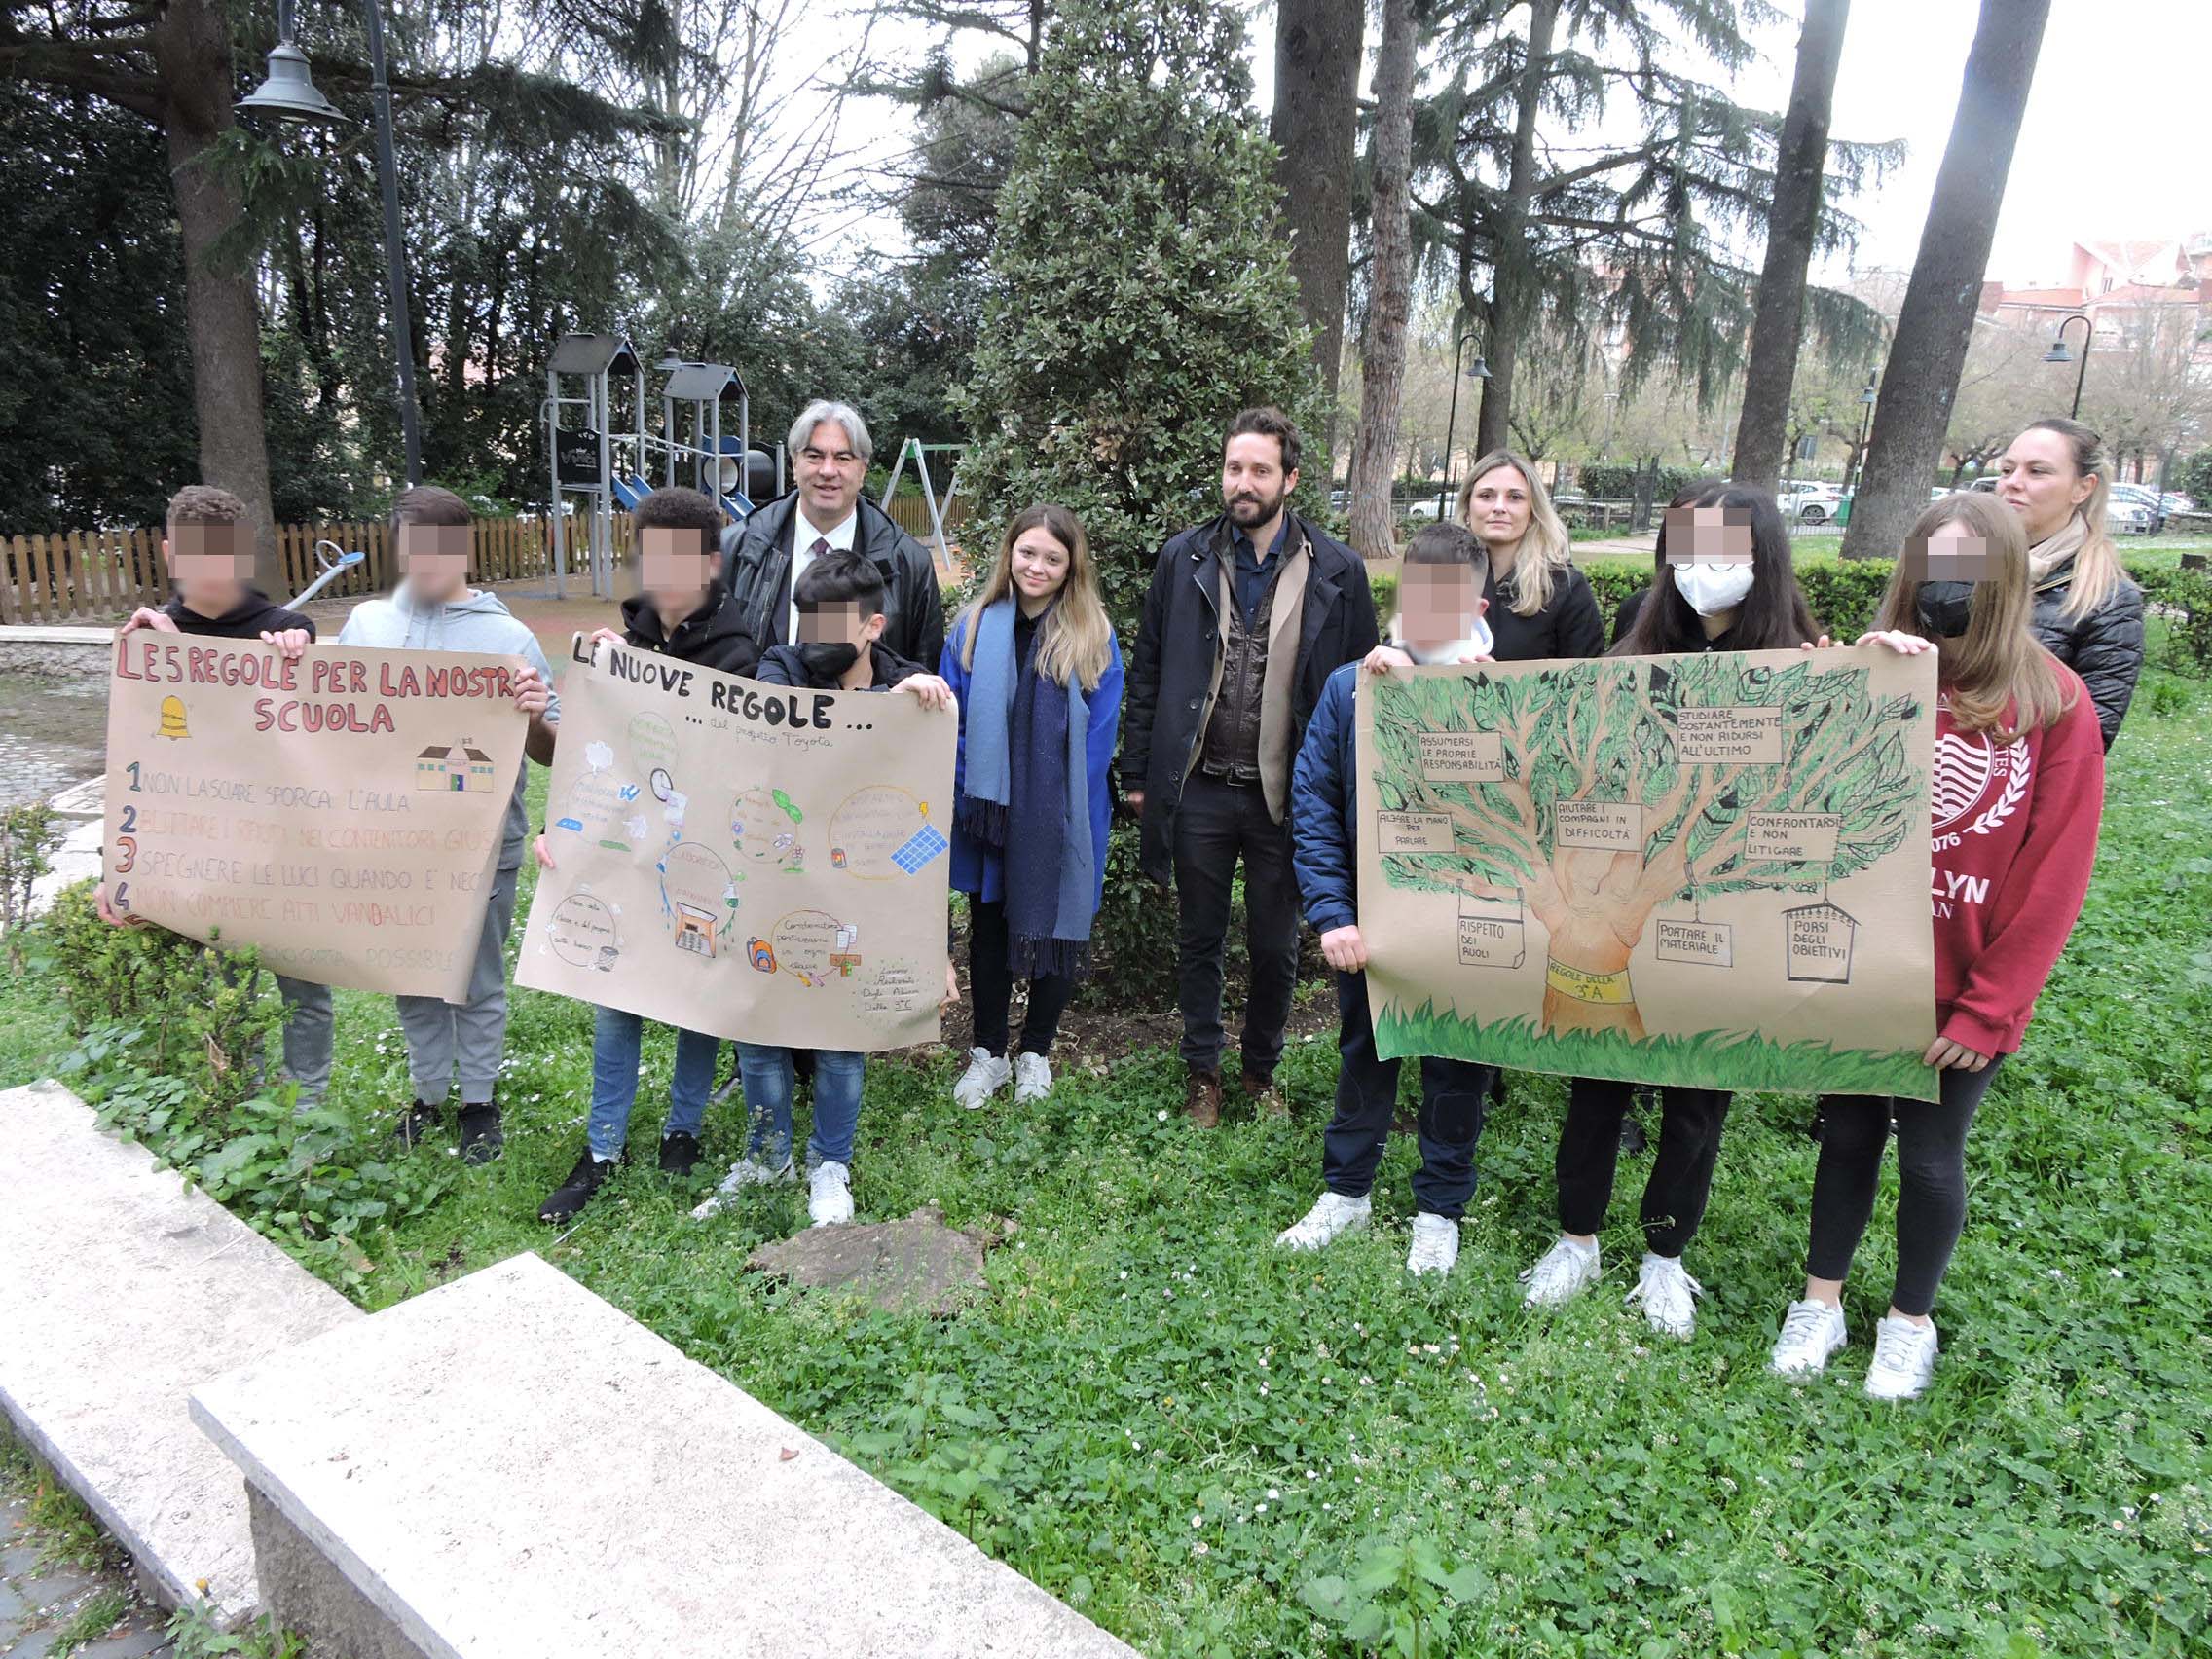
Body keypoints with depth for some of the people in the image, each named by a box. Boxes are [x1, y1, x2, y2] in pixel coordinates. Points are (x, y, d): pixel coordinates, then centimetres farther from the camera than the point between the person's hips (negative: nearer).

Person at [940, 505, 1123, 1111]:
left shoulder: (1095, 636, -5)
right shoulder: (974, 627, 0)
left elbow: (1098, 735, -7)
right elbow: (952, 718, 2)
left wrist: (1062, 804, -11)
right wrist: (968, 793, -6)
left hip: (1061, 820, -2)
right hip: (988, 809, 2)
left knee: (1056, 928, 11)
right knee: (987, 926, 14)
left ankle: (1035, 1051, 30)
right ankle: (988, 1052, 30)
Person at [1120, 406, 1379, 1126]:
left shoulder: (1337, 570, -3)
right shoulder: (1183, 558, 1)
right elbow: (1147, 671, 5)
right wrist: (1138, 771, 2)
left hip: (1287, 795, -1)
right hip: (1199, 790, 1)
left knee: (1276, 948, 13)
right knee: (1199, 942, 14)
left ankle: (1262, 1072, 35)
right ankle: (1203, 1073, 32)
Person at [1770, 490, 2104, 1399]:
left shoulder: (2055, 703, -9)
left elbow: (2052, 878, -9)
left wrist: (1987, 1008, -9)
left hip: (1963, 992, -2)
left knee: (1930, 1156, 11)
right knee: (1848, 1135, 15)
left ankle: (1910, 1322, 35)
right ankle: (1820, 1302, 34)